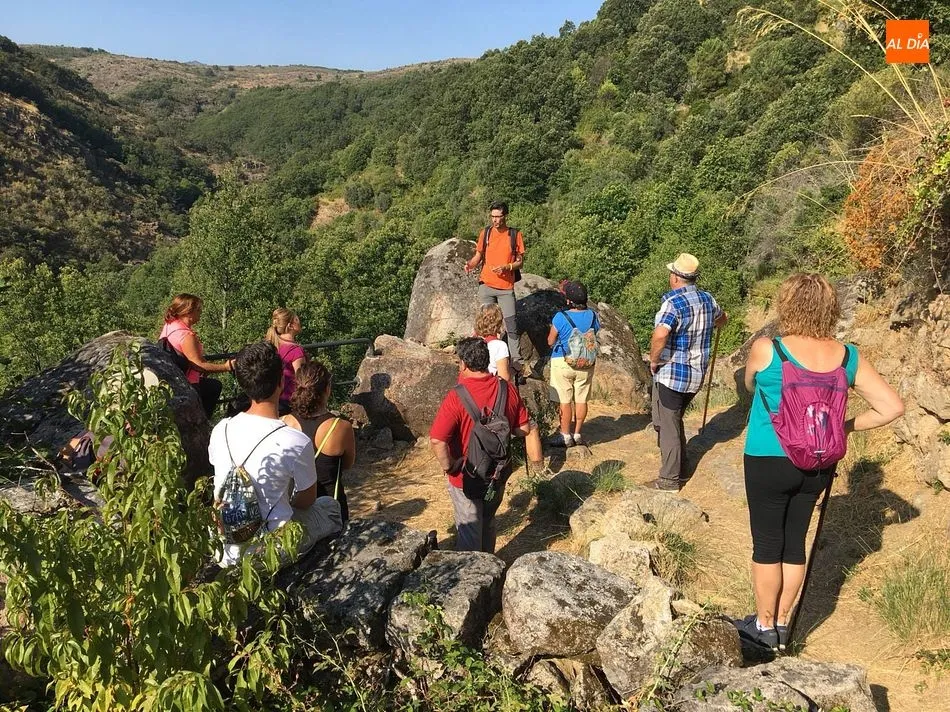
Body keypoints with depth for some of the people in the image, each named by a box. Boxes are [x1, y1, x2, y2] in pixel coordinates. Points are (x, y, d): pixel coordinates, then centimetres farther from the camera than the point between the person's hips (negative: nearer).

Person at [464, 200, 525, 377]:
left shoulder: (515, 235, 0)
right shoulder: (486, 233, 4)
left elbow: (520, 261, 3)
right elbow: (478, 256, 11)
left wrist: (507, 267, -16)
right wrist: (470, 264, -10)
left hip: (506, 287, -2)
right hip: (486, 285, 2)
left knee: (511, 326, -3)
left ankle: (516, 361, 2)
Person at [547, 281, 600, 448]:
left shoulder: (560, 317, -17)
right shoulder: (592, 316, -5)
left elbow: (550, 342, -7)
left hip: (562, 362, -4)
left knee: (564, 400, 5)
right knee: (581, 400, 11)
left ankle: (565, 435, 11)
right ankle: (577, 434, 20)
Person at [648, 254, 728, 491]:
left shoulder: (674, 302, -21)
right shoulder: (707, 299, 4)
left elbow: (660, 335, -36)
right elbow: (721, 318, 26)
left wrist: (654, 360, -19)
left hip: (671, 375, -8)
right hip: (697, 375, 8)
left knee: (667, 426, 4)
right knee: (674, 421, 23)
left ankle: (670, 479, 13)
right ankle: (680, 469, 32)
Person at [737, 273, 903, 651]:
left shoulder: (765, 349, -16)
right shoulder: (848, 357, -5)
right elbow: (893, 407, -3)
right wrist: (844, 426, 5)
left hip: (770, 463, -4)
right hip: (816, 466, 4)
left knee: (767, 544, 11)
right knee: (795, 542, 17)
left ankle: (764, 626, 25)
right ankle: (782, 623, 32)